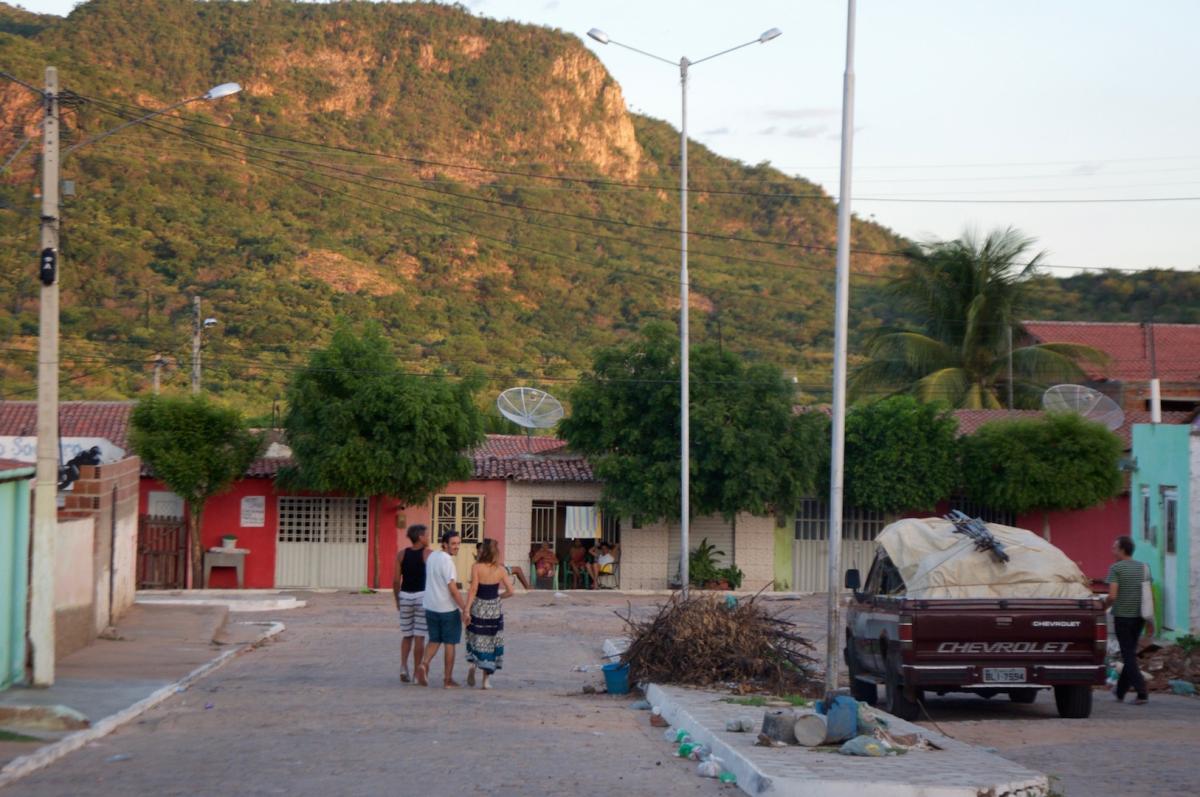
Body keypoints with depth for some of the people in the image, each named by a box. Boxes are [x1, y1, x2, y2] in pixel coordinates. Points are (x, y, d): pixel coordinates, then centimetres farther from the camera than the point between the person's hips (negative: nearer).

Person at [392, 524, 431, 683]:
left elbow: (396, 580, 2)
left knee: (406, 636, 14)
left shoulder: (401, 554, 3)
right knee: (419, 637, 2)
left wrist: (397, 600, 12)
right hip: (423, 595, -3)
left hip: (405, 595, 3)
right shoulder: (428, 554, -6)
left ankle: (403, 666, -2)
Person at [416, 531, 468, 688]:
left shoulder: (431, 556, 7)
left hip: (430, 607, 7)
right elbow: (453, 589, -23)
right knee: (449, 643, 5)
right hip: (448, 609, -7)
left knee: (434, 640, 17)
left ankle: (424, 664, -8)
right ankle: (448, 679, 9)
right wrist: (465, 609, -21)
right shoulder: (447, 560, -18)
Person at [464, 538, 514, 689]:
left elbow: (473, 589, -16)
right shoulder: (500, 570, -3)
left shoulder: (476, 567, -10)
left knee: (476, 639, 17)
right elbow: (510, 591, -4)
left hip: (478, 608, -1)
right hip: (494, 609, 1)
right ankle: (486, 680, 9)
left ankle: (472, 663, -9)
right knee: (490, 643, 10)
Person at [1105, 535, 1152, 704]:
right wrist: (1150, 620, 13)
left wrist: (1103, 605, 3)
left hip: (1122, 616, -6)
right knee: (1131, 653, 17)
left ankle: (1142, 692, -11)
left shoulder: (1116, 568, -10)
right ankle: (1120, 690, 28)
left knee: (1128, 655, -2)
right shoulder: (1143, 568, 8)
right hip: (1139, 616, 6)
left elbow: (1112, 596, -17)